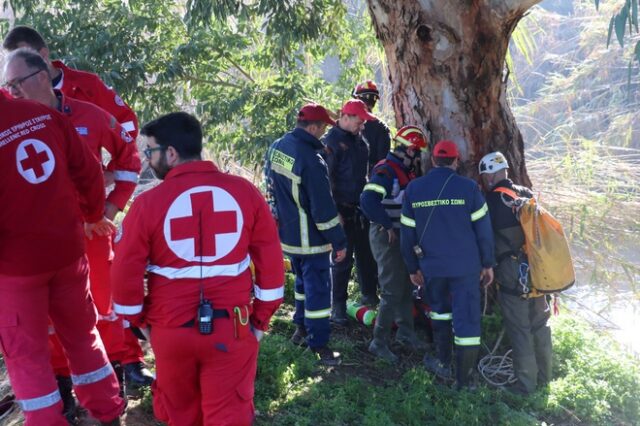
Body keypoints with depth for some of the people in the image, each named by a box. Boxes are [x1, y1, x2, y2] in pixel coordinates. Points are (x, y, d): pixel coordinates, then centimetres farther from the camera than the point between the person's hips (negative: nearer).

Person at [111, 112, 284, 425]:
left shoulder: (149, 203, -11)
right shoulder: (244, 191, -4)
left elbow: (125, 272, -6)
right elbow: (270, 259, -2)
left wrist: (140, 320, 11)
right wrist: (261, 317, 8)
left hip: (172, 327, 0)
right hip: (232, 326, 0)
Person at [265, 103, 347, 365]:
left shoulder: (277, 147, -1)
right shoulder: (311, 160, -27)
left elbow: (270, 180, 15)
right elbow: (324, 208, -24)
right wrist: (339, 241, -14)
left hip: (285, 232, 9)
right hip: (310, 238, -8)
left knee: (303, 279, 26)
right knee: (318, 287, 2)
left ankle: (301, 328, 40)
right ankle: (318, 344, 10)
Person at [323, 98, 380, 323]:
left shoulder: (358, 140, 10)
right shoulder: (331, 142, -13)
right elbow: (326, 181, -16)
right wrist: (334, 212, -18)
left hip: (361, 207, 7)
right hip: (342, 210, -7)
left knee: (366, 253, 15)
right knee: (342, 258, -1)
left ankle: (370, 295, 30)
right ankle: (338, 306, 10)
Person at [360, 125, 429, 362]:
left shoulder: (406, 171, 10)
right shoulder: (385, 171, -20)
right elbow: (367, 200, -33)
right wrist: (387, 226, -24)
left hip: (402, 236, 9)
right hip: (386, 236, -9)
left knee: (406, 287, 18)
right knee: (392, 292, -7)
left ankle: (405, 333, 33)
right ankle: (378, 343, 3)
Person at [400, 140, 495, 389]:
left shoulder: (414, 189, -1)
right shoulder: (468, 187, -9)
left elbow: (407, 234, 4)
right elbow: (483, 229, -6)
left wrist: (412, 268, 14)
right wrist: (488, 264, 5)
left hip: (431, 266, 3)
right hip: (465, 266, -3)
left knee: (440, 311, 25)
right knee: (467, 319, 5)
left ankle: (444, 364, 33)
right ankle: (464, 380, 10)